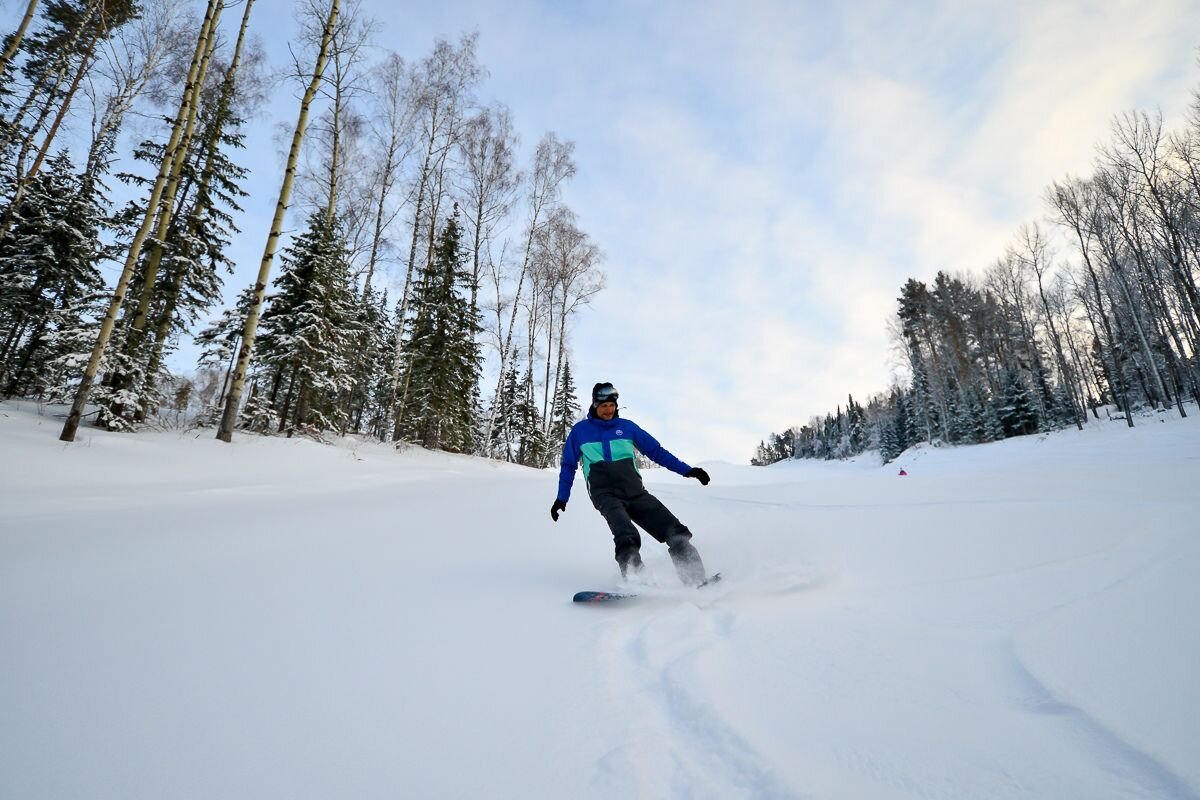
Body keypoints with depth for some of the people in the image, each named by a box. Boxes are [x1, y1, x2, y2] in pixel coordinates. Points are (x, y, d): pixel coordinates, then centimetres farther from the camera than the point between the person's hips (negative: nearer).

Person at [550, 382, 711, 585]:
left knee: (667, 524, -21)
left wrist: (686, 470, 13)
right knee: (616, 514, -35)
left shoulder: (626, 426, 18)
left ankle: (693, 573, -29)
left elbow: (656, 451, 19)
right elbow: (568, 465, 23)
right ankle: (631, 568, -52)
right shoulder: (580, 430, 16)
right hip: (604, 490, -1)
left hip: (633, 488, 2)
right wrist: (562, 498, 19)